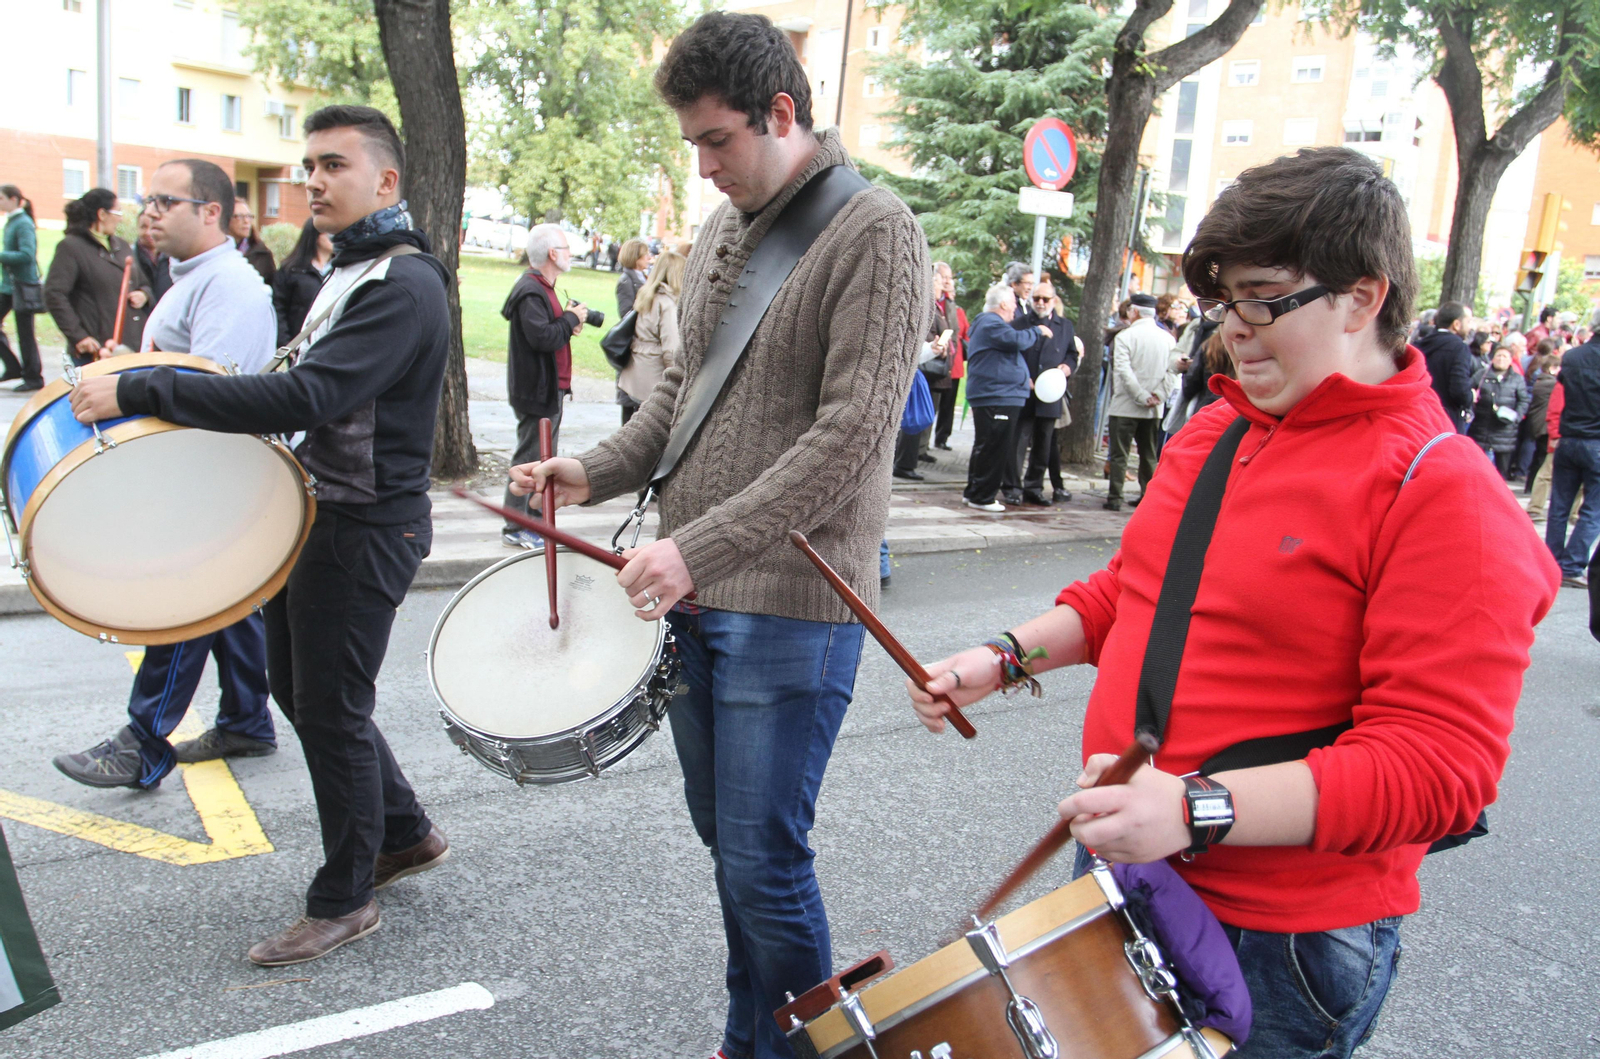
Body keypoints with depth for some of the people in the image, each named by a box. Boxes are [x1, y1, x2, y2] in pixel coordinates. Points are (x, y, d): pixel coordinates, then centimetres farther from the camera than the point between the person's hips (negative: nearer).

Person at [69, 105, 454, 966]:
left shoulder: (405, 284, -20)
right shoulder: (346, 271, 14)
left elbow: (307, 396, -31)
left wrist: (139, 392, -29)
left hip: (364, 529, -10)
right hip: (313, 508, 10)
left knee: (331, 710, 0)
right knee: (296, 686, 18)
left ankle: (343, 901, 18)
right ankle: (404, 834, 33)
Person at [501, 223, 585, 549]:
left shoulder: (543, 288, 16)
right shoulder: (530, 292, -18)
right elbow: (542, 337, -28)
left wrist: (569, 323, 4)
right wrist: (571, 319, -14)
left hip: (549, 388, 11)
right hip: (536, 391, -11)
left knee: (544, 458, 16)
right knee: (529, 459, -5)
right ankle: (515, 529, 2)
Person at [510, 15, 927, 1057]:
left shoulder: (875, 233, -12)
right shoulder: (722, 229, 14)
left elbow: (849, 435, -20)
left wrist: (700, 548, -24)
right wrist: (597, 471, 3)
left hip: (792, 607, -8)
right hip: (695, 591, 8)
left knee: (762, 863, -1)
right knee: (724, 836, 17)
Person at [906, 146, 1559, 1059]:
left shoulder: (1443, 492, -19)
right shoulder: (1214, 430, 6)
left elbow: (1441, 767, -25)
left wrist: (1200, 808, -34)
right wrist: (1008, 657, 4)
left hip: (1283, 943, -7)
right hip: (1119, 857, 8)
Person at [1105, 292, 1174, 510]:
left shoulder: (1125, 336, -7)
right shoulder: (1168, 338, 4)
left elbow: (1123, 370, -15)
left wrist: (1141, 396, -12)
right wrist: (1158, 395, -4)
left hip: (1126, 405, -4)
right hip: (1154, 409, 4)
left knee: (1119, 453, 0)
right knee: (1149, 455, 12)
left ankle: (1115, 498, -2)